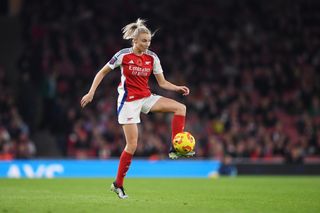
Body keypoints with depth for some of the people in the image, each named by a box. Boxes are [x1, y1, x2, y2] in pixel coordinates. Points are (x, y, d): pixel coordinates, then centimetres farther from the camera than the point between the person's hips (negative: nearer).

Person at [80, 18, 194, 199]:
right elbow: (103, 72, -1)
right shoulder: (123, 55, -11)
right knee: (132, 145, -9)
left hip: (146, 98, 5)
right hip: (128, 101, -5)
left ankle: (176, 149, -13)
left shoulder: (152, 57, 0)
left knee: (180, 107, -13)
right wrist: (91, 93, -6)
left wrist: (178, 88, -12)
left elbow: (163, 83, 5)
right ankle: (118, 184, 6)